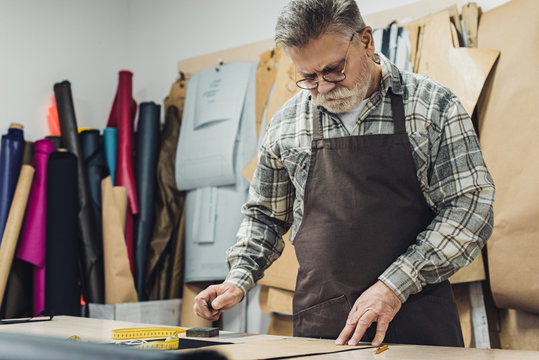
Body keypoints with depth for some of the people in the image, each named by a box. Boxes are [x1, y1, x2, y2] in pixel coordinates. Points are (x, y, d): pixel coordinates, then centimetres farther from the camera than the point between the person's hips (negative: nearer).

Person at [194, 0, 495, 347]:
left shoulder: (432, 105, -3)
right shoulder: (287, 122, 6)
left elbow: (470, 206, -7)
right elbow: (266, 214, 18)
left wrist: (394, 285, -15)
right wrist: (239, 280, 2)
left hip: (417, 320, -2)